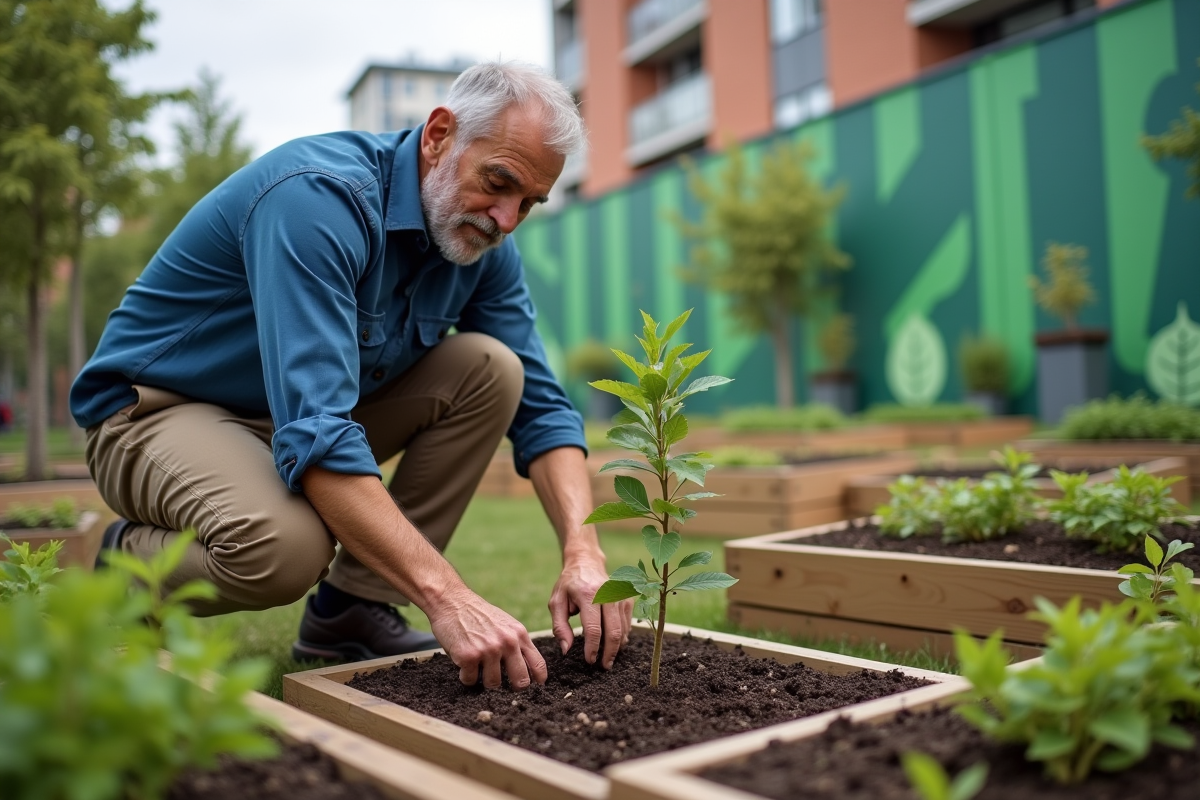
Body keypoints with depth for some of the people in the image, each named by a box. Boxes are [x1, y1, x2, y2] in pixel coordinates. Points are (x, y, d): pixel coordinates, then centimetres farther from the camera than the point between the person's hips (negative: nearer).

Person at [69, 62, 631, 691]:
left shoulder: (482, 240, -5)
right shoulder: (321, 198, -30)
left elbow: (540, 404, -5)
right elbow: (313, 431, -39)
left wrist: (583, 553, -21)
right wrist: (446, 597, -43)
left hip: (317, 406, 7)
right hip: (158, 410, -7)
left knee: (490, 369, -11)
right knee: (286, 543, -37)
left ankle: (351, 607, -7)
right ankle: (127, 564, -1)